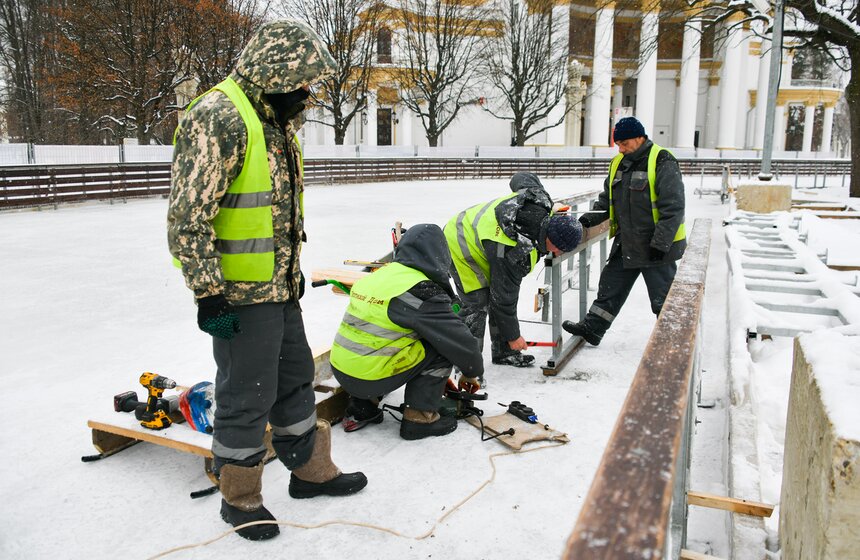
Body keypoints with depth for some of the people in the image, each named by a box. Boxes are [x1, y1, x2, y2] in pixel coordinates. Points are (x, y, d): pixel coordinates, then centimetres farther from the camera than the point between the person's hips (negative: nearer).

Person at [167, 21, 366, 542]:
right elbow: (188, 218, -22)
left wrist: (294, 270, 22)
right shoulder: (219, 118, -18)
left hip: (280, 288, 9)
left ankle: (311, 469, 37)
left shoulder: (275, 120, 13)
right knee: (247, 398, 4)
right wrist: (209, 293, -21)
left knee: (295, 380, 19)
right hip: (240, 295, -9)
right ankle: (240, 499, 24)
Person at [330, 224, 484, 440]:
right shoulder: (422, 292, -13)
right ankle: (420, 417, 5)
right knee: (442, 343, 0)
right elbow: (460, 340, -8)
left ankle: (361, 407, 20)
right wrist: (471, 373, 15)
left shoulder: (378, 275, 10)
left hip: (339, 370, 8)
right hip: (369, 379, -7)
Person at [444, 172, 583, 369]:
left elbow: (521, 177, 3)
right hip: (458, 246, -9)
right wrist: (513, 336, -14)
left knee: (499, 294, 8)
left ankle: (503, 352, 18)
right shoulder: (513, 253, -37)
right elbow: (504, 297, -26)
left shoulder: (539, 199, -20)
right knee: (477, 304, -14)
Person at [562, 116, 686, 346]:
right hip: (625, 245, 7)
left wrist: (660, 244, -22)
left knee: (663, 297, 4)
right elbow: (607, 199, 20)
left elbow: (673, 208, -19)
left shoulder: (663, 163, -15)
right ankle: (592, 328, 23)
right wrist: (592, 217, 3)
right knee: (610, 286, 13)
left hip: (657, 248, -7)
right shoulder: (618, 163, 8)